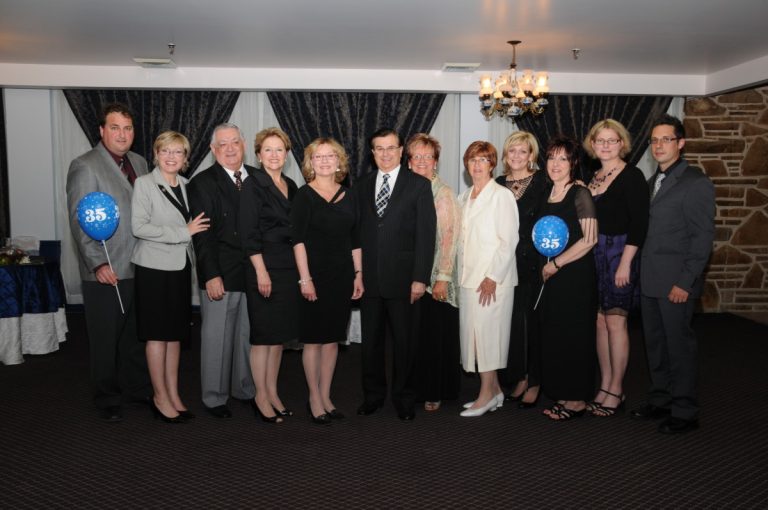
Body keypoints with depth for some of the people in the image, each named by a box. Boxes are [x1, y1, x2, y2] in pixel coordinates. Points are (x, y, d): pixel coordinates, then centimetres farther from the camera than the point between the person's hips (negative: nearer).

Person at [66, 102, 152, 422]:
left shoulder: (139, 162, 10)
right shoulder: (84, 166, -9)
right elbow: (79, 222, -12)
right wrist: (98, 264, -18)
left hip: (140, 268, 6)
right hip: (105, 272, -5)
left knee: (136, 334, 15)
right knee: (106, 339, 8)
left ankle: (136, 387, 31)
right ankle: (107, 399, 23)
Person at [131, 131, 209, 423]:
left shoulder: (186, 185, 10)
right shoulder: (144, 183, -6)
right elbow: (139, 226, -16)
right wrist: (183, 232, -16)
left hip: (181, 267, 6)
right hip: (154, 268, -5)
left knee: (176, 334, 11)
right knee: (158, 334, 2)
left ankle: (173, 395, 20)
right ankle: (160, 398, 13)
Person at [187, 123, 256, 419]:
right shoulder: (203, 183, -3)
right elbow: (202, 234, -8)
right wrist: (211, 275, -14)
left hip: (254, 272, 4)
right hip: (221, 275, -4)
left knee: (249, 335, 14)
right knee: (217, 337, 5)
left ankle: (245, 389, 31)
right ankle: (214, 398, 20)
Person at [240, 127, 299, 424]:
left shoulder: (291, 186, 12)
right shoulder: (254, 185, -7)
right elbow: (249, 233, -12)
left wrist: (299, 271, 11)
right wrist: (261, 271, -17)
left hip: (288, 269, 7)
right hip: (264, 268, -6)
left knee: (281, 333, 12)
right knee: (263, 335, 1)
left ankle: (273, 392, 23)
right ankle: (261, 397, 13)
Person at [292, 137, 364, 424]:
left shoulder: (348, 197, 10)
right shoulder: (304, 195, -4)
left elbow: (355, 240, 13)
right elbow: (298, 240, -10)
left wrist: (358, 275, 8)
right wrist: (305, 279, -16)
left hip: (343, 277, 5)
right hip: (315, 277, -4)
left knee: (332, 339, 10)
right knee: (313, 339, 3)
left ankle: (326, 397, 22)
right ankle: (315, 399, 15)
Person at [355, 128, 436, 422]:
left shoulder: (419, 185, -1)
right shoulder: (362, 187, 11)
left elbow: (426, 234, -5)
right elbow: (358, 232, 10)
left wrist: (420, 278, -11)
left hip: (402, 279, -3)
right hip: (369, 279, 3)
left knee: (405, 342, 7)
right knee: (370, 341, 12)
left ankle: (404, 398, 23)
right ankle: (373, 395, 27)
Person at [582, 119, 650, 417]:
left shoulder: (631, 176, -7)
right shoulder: (592, 178, 13)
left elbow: (639, 223, -13)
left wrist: (625, 263, -18)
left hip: (618, 255, -7)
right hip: (593, 255, 7)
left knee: (615, 322, -2)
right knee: (599, 321, 9)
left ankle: (615, 391, 10)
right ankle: (604, 387, 19)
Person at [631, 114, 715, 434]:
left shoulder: (696, 183, -7)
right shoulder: (653, 181, 15)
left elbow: (703, 236, -11)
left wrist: (685, 282, -16)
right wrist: (641, 272, 9)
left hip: (676, 282, -7)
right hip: (650, 281, 7)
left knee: (679, 346, 1)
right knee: (655, 344, 14)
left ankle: (685, 413, 13)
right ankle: (660, 401, 27)